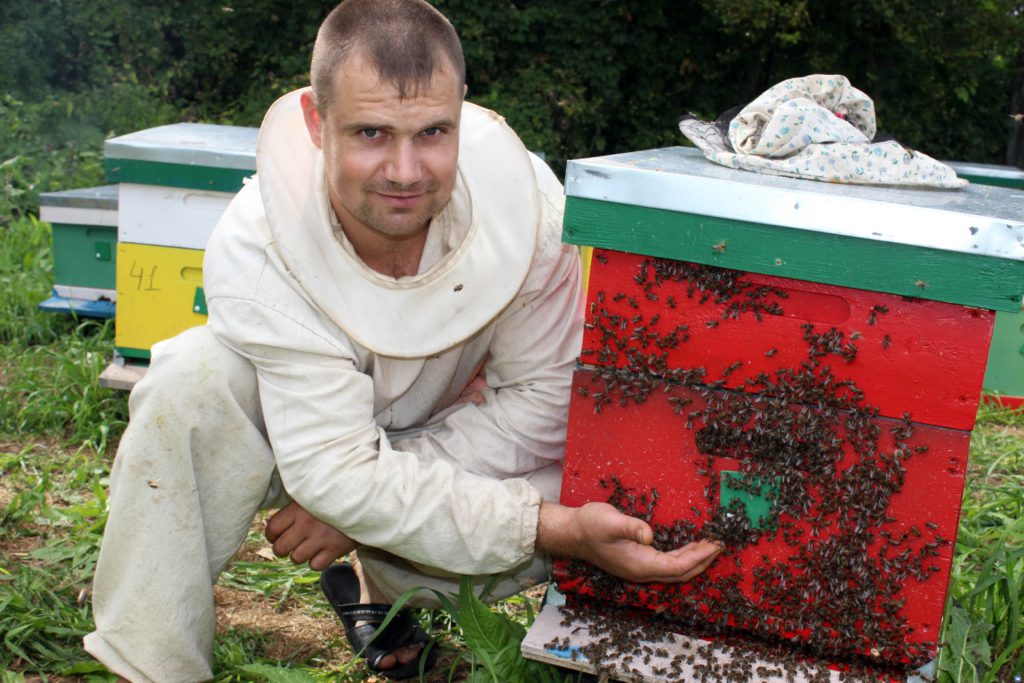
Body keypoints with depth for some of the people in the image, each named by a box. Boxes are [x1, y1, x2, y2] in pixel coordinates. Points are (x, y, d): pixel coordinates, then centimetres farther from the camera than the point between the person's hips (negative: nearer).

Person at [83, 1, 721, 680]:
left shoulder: (527, 201, -29)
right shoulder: (253, 246, -33)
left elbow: (541, 396, -19)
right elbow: (332, 465, -35)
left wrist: (367, 495, -27)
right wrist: (559, 528, -44)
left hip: (445, 431, 2)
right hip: (291, 428, -1)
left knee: (556, 498, -27)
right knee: (194, 381, -32)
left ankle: (389, 590, 7)